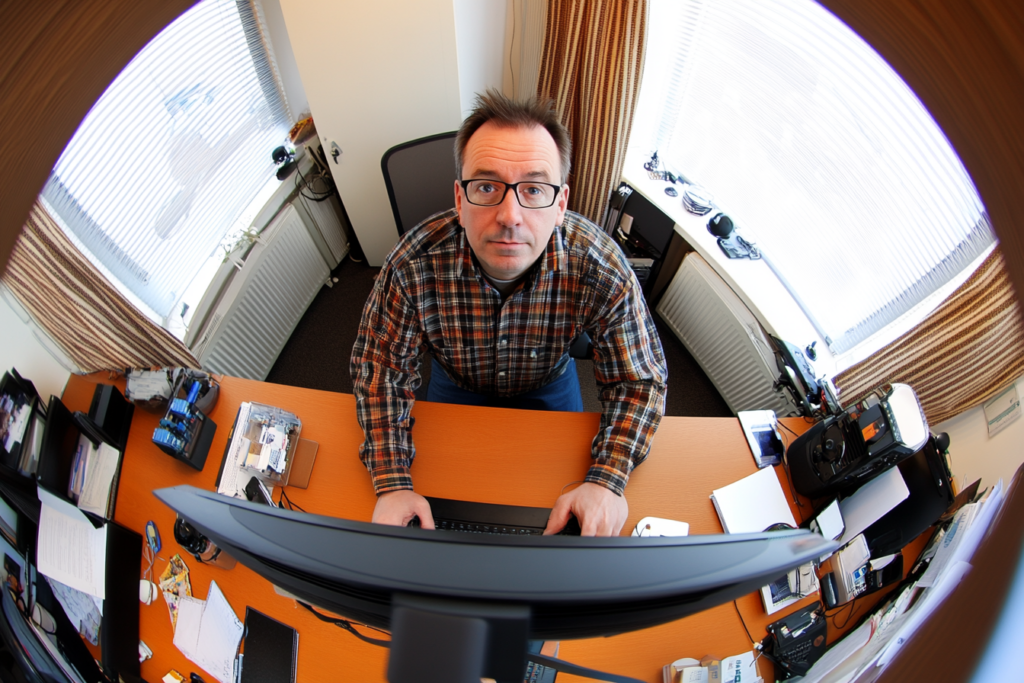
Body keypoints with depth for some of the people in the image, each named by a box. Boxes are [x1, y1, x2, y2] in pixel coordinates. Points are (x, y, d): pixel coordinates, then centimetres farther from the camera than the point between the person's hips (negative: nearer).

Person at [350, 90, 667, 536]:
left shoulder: (600, 269, -36)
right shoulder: (415, 264, -37)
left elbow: (640, 380, -25)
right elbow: (379, 364, -24)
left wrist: (607, 481, -41)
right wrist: (393, 484, -34)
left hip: (549, 386, 1)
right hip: (456, 384, 0)